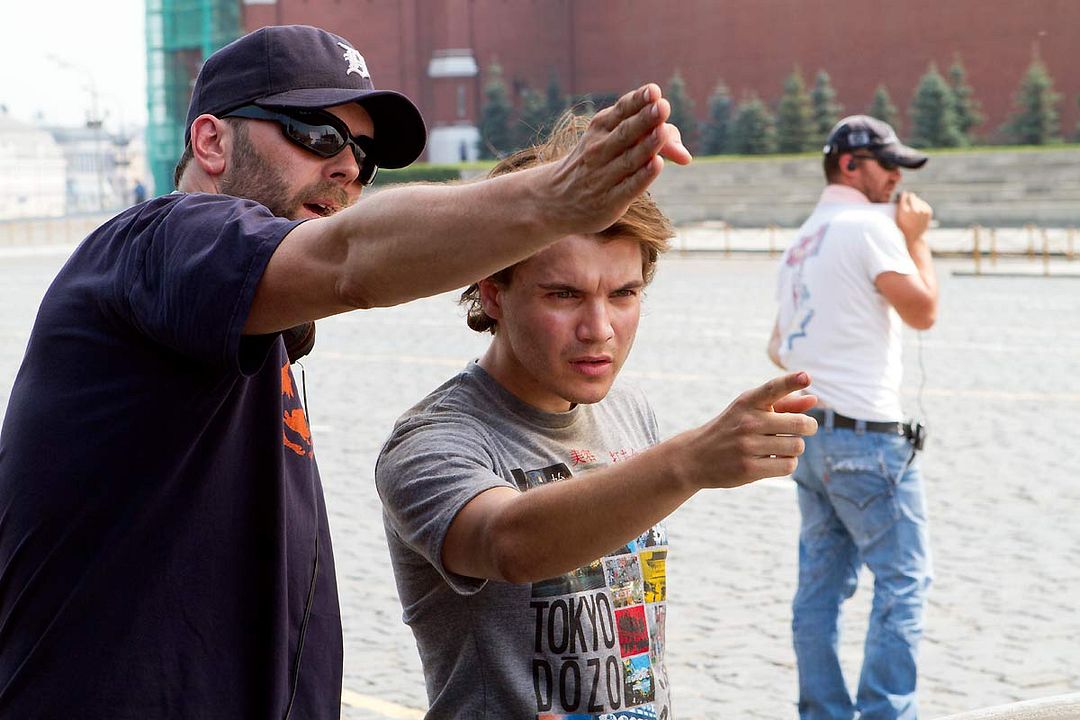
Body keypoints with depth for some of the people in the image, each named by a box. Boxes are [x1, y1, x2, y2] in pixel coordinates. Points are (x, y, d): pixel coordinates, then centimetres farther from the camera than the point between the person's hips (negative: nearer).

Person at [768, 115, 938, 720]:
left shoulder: (802, 240, 18)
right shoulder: (868, 225, -9)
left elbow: (779, 348, 23)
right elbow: (923, 310, -14)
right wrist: (917, 239, -3)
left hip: (809, 433, 9)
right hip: (866, 433, -9)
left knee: (821, 584, 9)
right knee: (903, 580, -5)